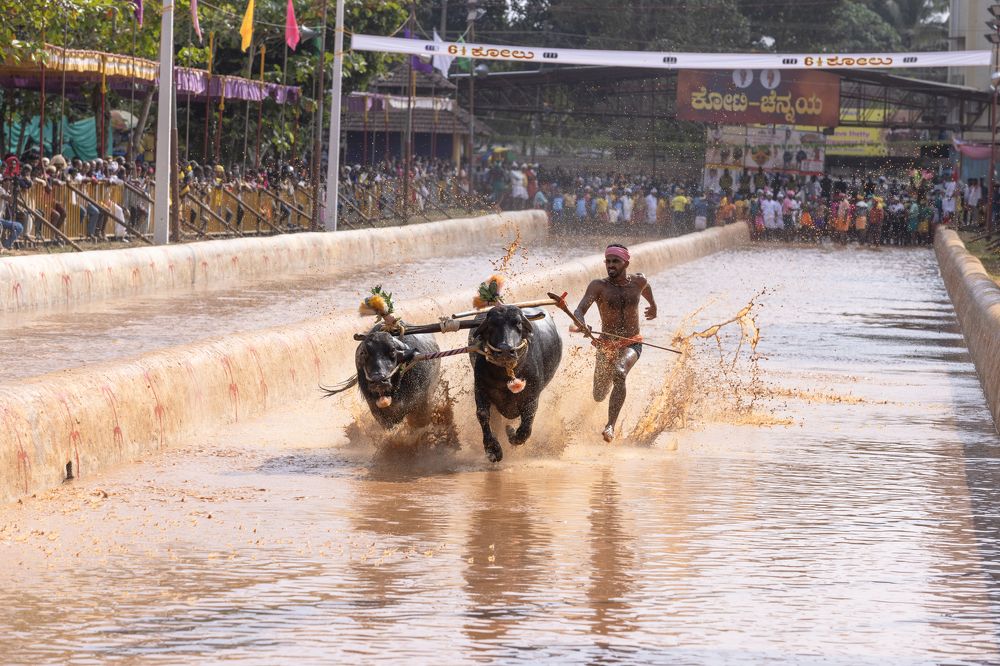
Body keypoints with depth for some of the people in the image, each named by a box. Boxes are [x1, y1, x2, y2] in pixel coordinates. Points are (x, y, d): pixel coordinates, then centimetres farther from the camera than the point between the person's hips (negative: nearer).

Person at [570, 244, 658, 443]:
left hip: (632, 343, -1)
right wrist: (580, 323, -50)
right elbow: (580, 309, -26)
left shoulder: (638, 281, -2)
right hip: (606, 344, 1)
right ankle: (607, 381, 54)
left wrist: (653, 305, 44)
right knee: (599, 397, 12)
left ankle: (611, 426, -40)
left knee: (619, 373, -35)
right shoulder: (599, 286, -11)